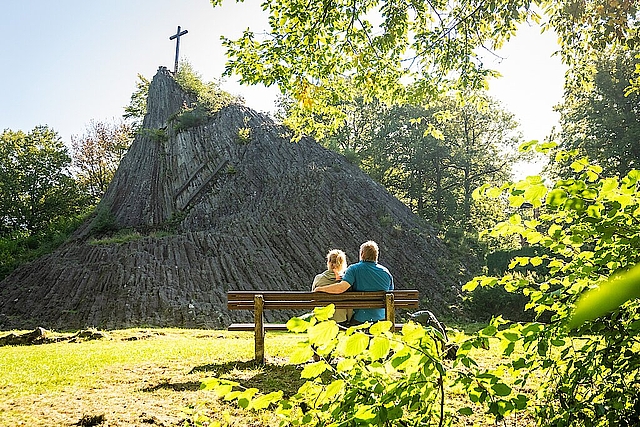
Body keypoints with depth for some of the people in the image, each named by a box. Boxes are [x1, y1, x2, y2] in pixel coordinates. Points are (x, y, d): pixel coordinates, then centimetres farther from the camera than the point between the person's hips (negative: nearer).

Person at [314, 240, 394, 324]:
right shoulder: (385, 272, 2)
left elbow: (341, 288, -23)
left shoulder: (354, 269, -10)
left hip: (360, 319, -3)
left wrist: (320, 288, -11)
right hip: (381, 318, 3)